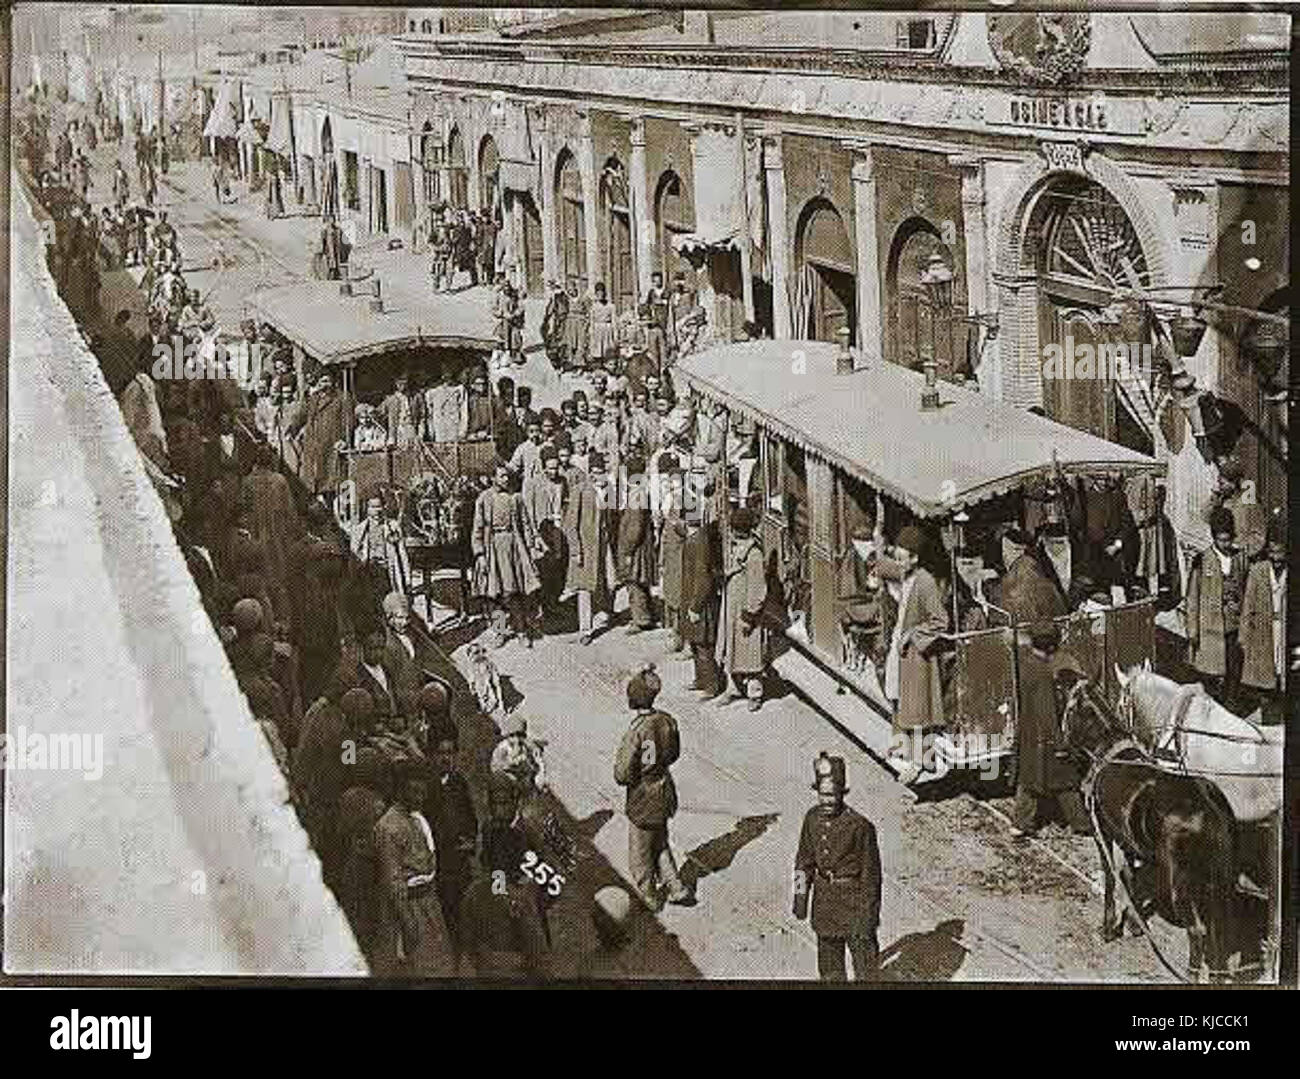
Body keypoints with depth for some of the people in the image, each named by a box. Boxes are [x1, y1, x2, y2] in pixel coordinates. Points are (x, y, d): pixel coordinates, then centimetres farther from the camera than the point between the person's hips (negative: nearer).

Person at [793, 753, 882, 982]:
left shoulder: (860, 826, -19)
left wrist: (869, 915, -12)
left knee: (863, 952, 1)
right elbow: (804, 860, 9)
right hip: (824, 898, 5)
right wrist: (800, 897, 9)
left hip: (853, 898, -5)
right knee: (828, 956, 17)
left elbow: (870, 871, -13)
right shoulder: (813, 818, -2)